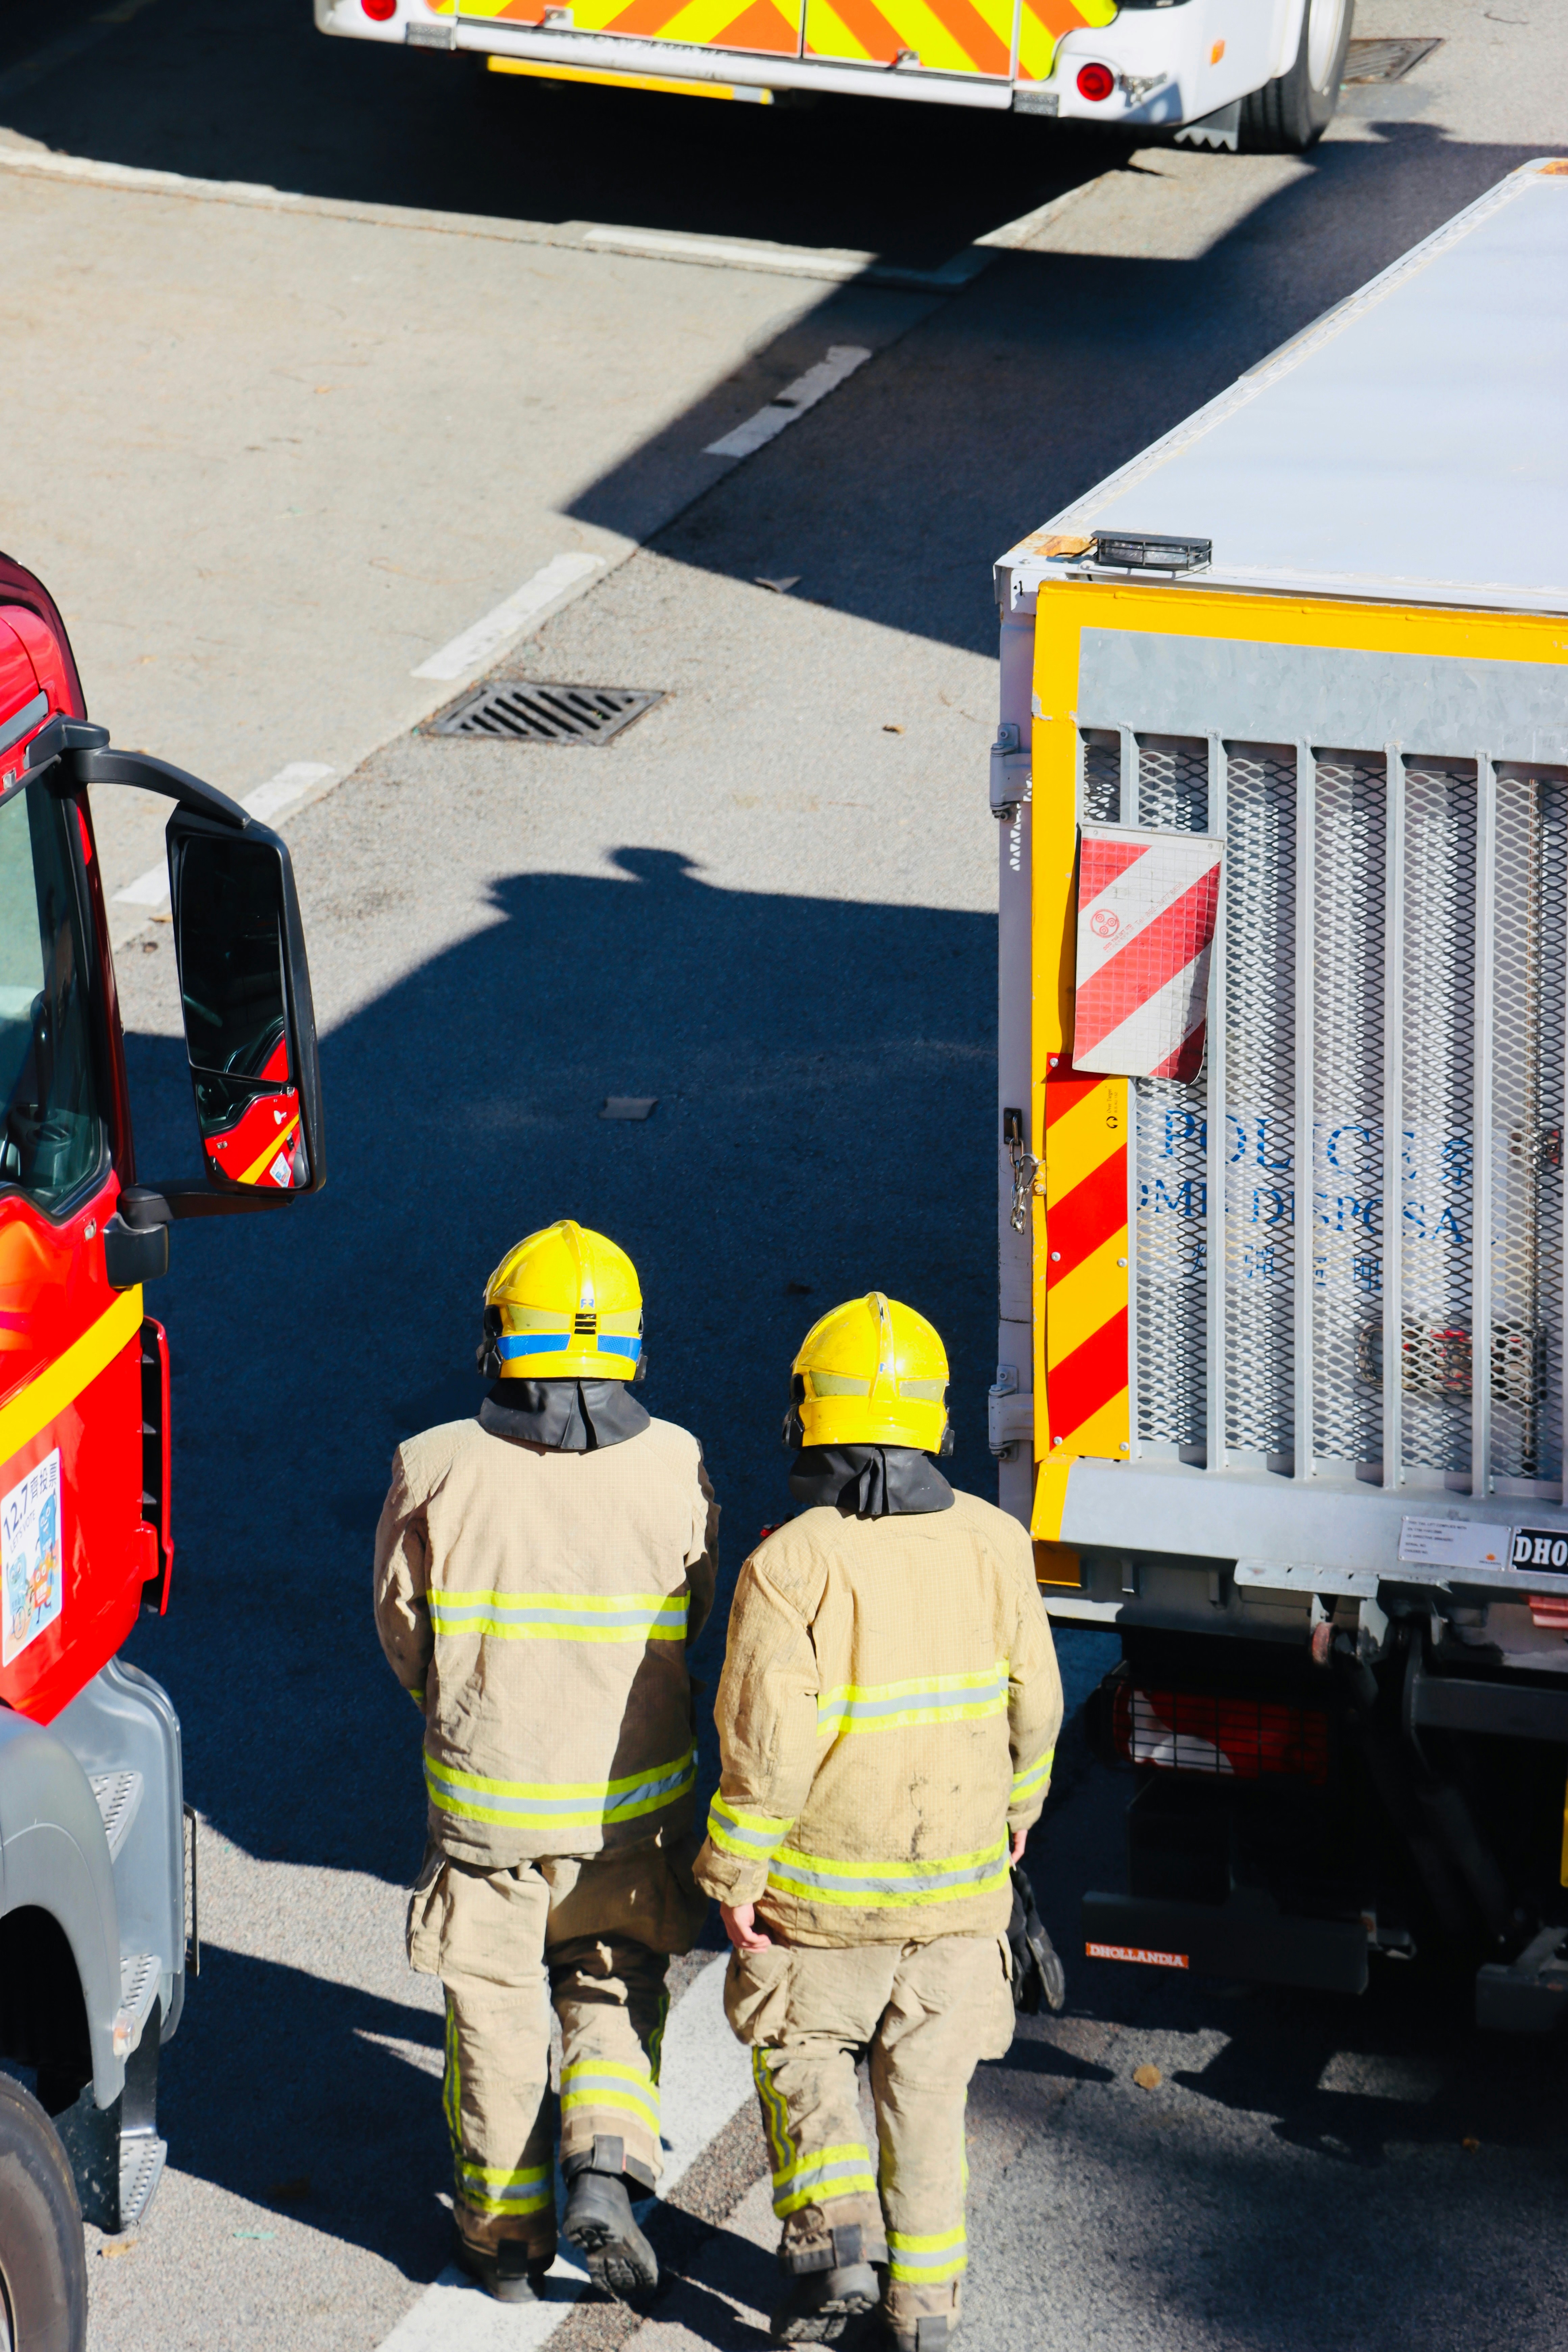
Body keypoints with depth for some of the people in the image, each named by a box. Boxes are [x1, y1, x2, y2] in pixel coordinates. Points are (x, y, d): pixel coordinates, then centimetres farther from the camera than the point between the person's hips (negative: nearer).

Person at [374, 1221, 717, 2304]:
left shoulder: (438, 1470, -14)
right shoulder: (674, 1469, -10)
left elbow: (404, 1627, 0)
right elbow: (691, 1617, 6)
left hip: (486, 1796, -1)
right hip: (633, 1799, 1)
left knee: (496, 2007, 15)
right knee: (615, 1986, 21)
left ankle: (507, 2233, 24)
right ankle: (608, 2163, -1)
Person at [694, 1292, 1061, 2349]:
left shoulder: (789, 1566, -19)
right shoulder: (992, 1543, -7)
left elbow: (766, 1742, -21)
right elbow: (1033, 1703, 1)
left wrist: (733, 1874, -9)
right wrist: (1018, 1804, 19)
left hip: (822, 1884, -3)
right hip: (959, 1880, 3)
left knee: (803, 2051, 19)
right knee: (929, 2086, 15)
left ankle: (833, 2233, 2)